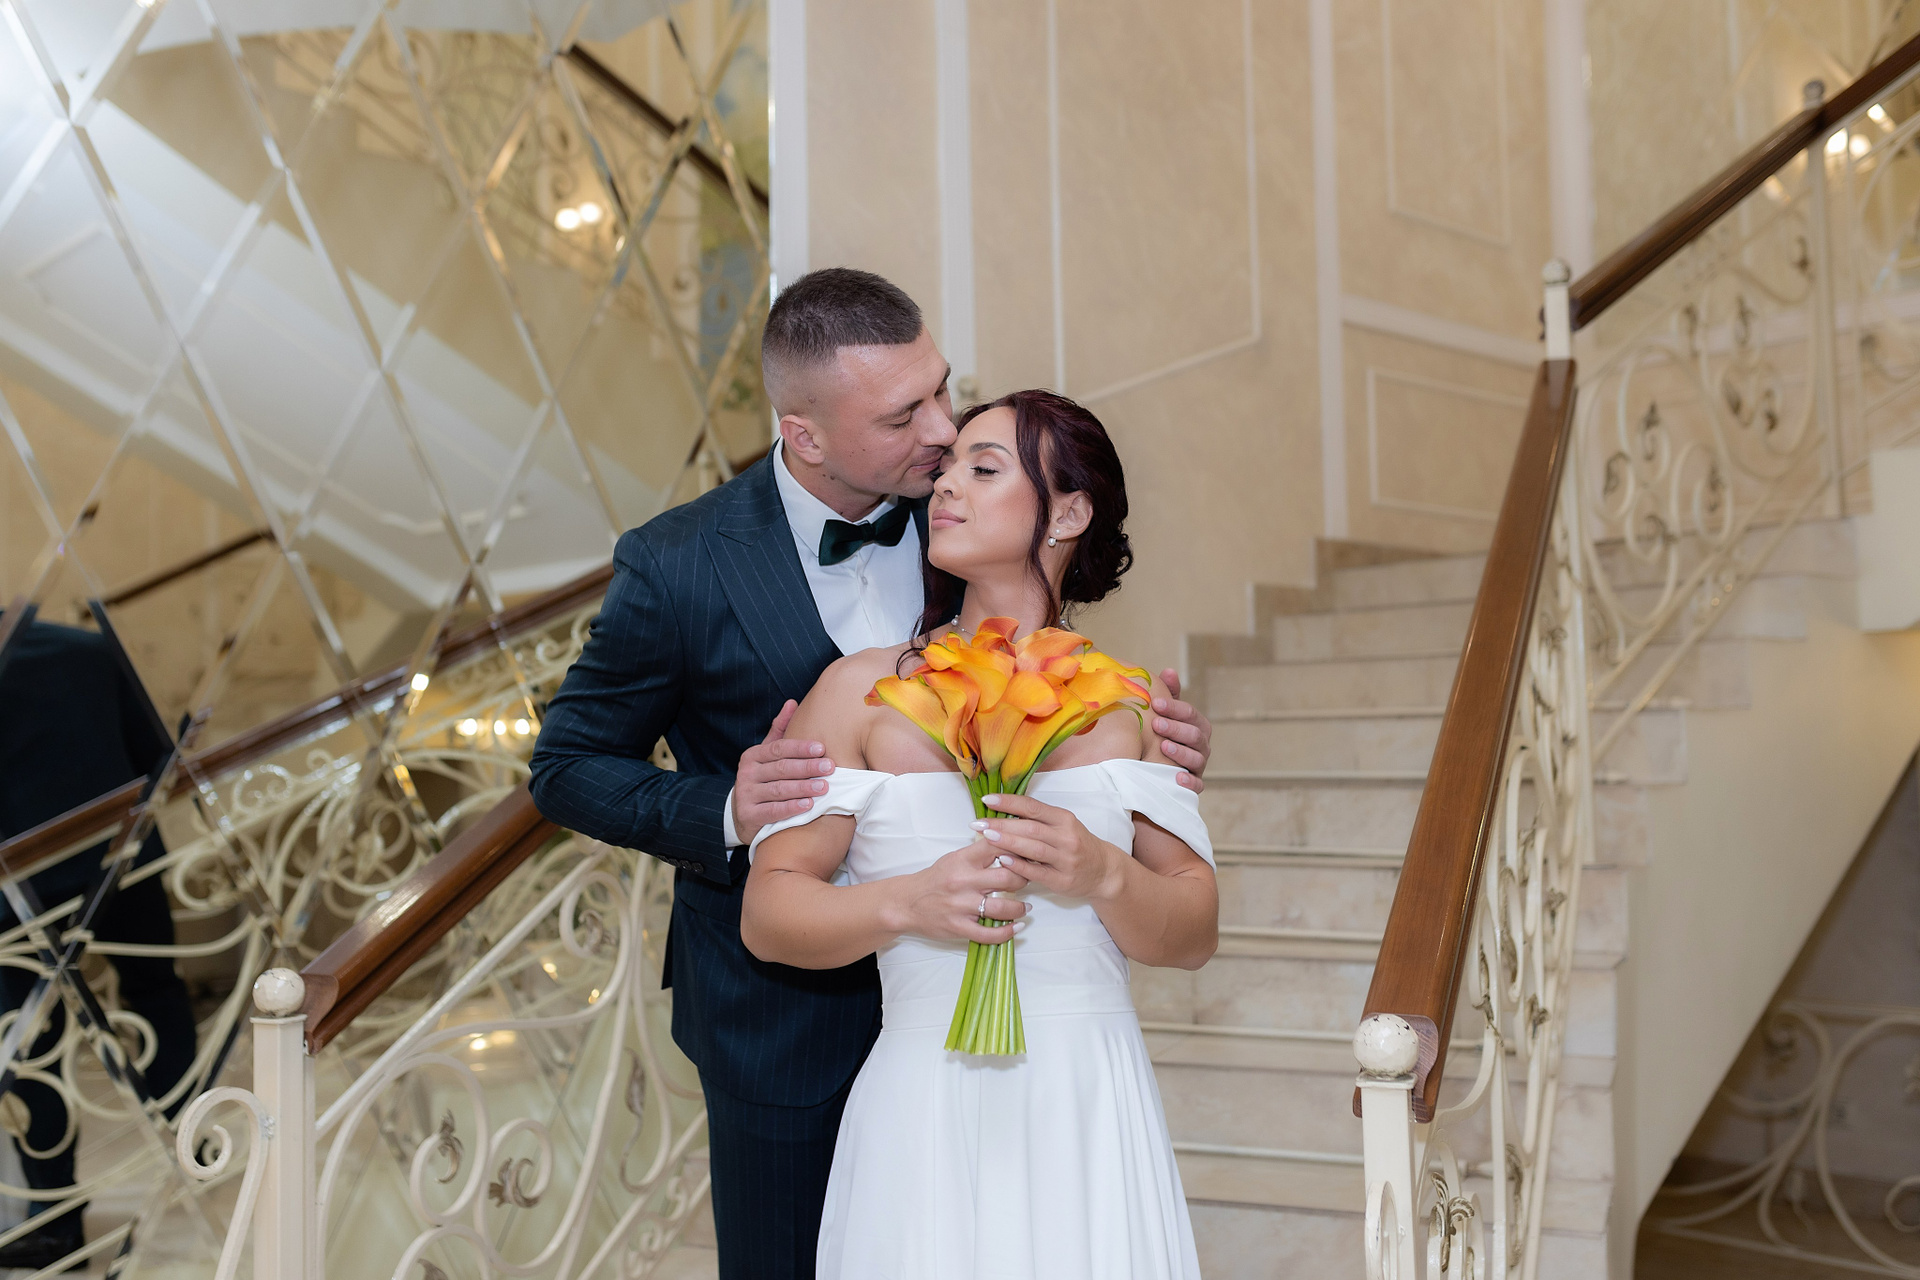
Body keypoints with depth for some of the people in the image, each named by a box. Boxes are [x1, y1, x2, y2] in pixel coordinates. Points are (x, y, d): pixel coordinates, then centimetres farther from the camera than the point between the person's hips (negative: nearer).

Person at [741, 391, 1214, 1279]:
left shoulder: (1127, 704, 4)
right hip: (927, 1115, -1)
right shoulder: (863, 691, 1)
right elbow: (767, 913, -2)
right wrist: (906, 903, -18)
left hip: (1089, 1111, 1)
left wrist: (1102, 875, -16)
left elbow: (1194, 935, 3)